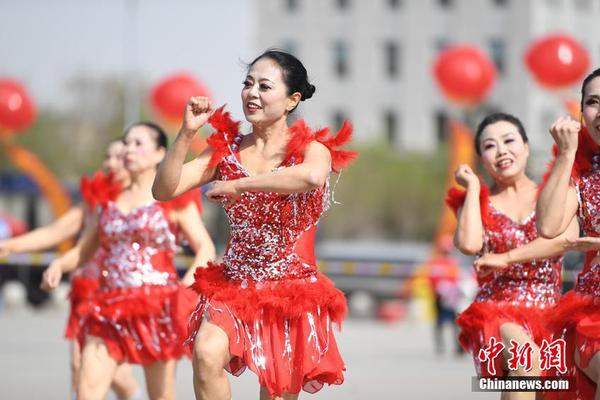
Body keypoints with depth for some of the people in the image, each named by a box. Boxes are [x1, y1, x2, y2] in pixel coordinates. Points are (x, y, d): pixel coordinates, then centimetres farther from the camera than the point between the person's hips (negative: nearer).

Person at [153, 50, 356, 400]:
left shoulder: (311, 149, -7)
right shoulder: (227, 150, 4)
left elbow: (313, 176, -34)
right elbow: (164, 190, -3)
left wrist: (239, 184, -27)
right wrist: (187, 132, -15)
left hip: (292, 291, -2)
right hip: (234, 288, 2)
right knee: (207, 353, -28)